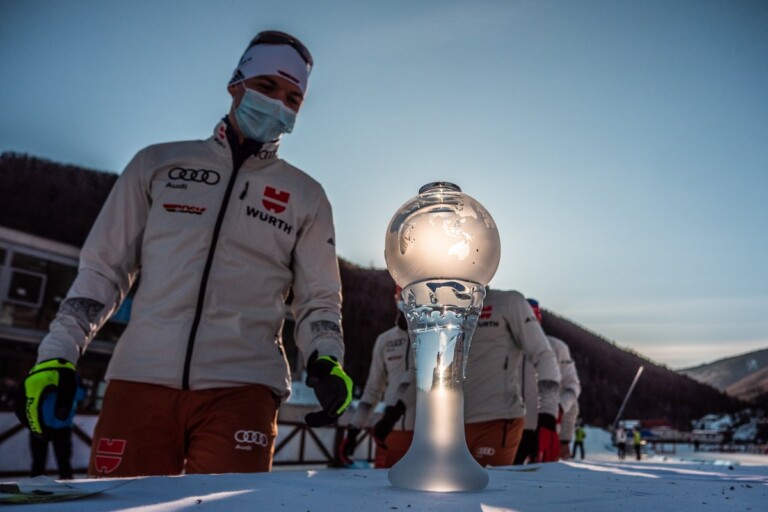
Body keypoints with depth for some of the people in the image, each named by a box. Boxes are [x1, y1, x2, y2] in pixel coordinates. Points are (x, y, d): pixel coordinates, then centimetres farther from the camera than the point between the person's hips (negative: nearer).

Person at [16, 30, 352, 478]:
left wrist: (325, 360, -7)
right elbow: (104, 268, 12)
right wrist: (58, 353, 3)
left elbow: (319, 299, 12)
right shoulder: (158, 164, 11)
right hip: (141, 380, 1)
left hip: (241, 387, 0)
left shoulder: (306, 197, 12)